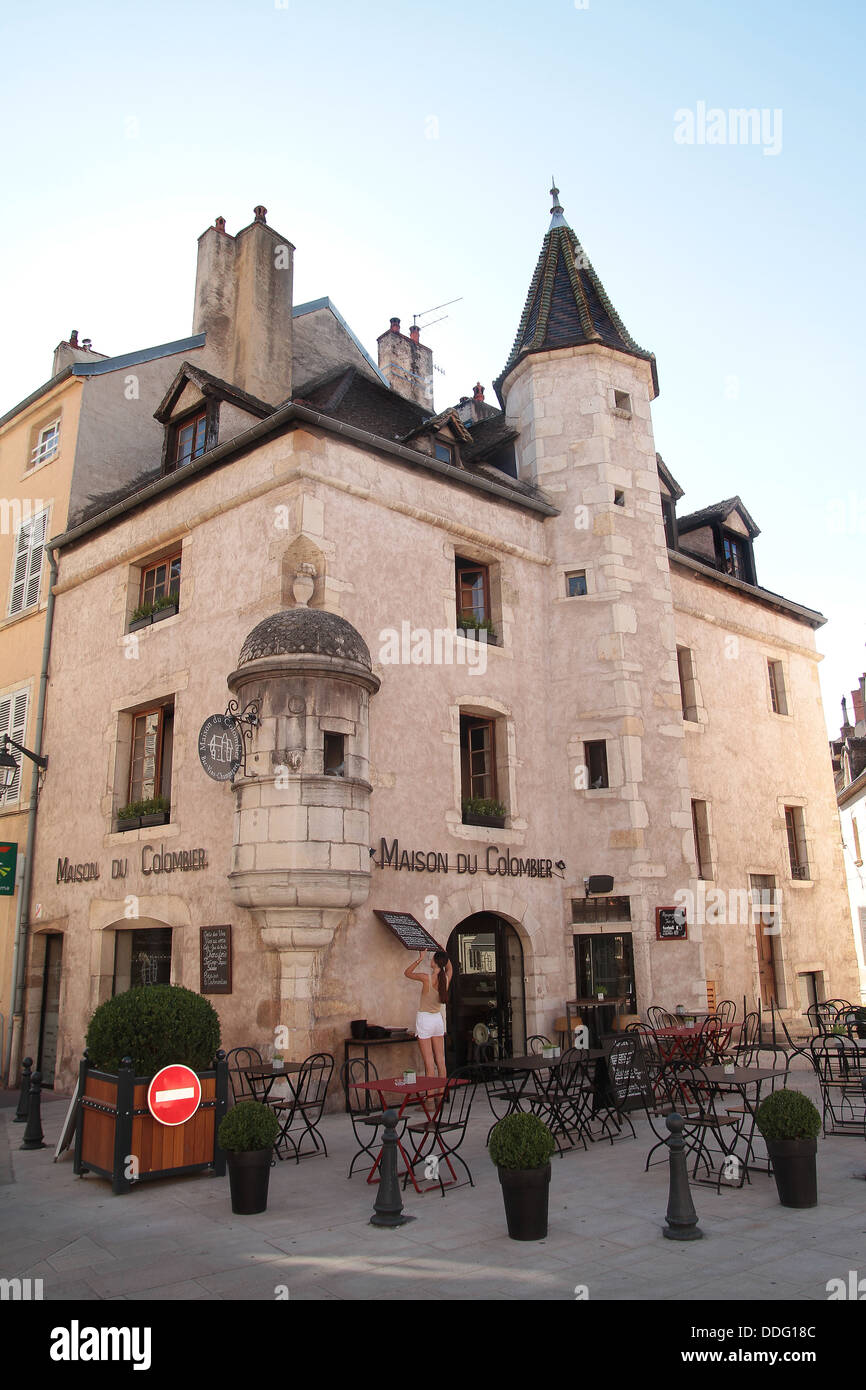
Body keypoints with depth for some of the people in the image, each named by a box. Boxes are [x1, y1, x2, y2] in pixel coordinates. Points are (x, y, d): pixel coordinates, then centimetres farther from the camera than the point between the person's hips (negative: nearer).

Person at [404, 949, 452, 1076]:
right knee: (440, 1061, 10)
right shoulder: (446, 979, -4)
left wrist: (420, 959, -2)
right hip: (438, 1019, 5)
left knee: (429, 1062, -4)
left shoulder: (426, 978, -18)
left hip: (424, 1019, -5)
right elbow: (449, 967, 21)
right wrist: (443, 954, 19)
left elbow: (407, 973, -1)